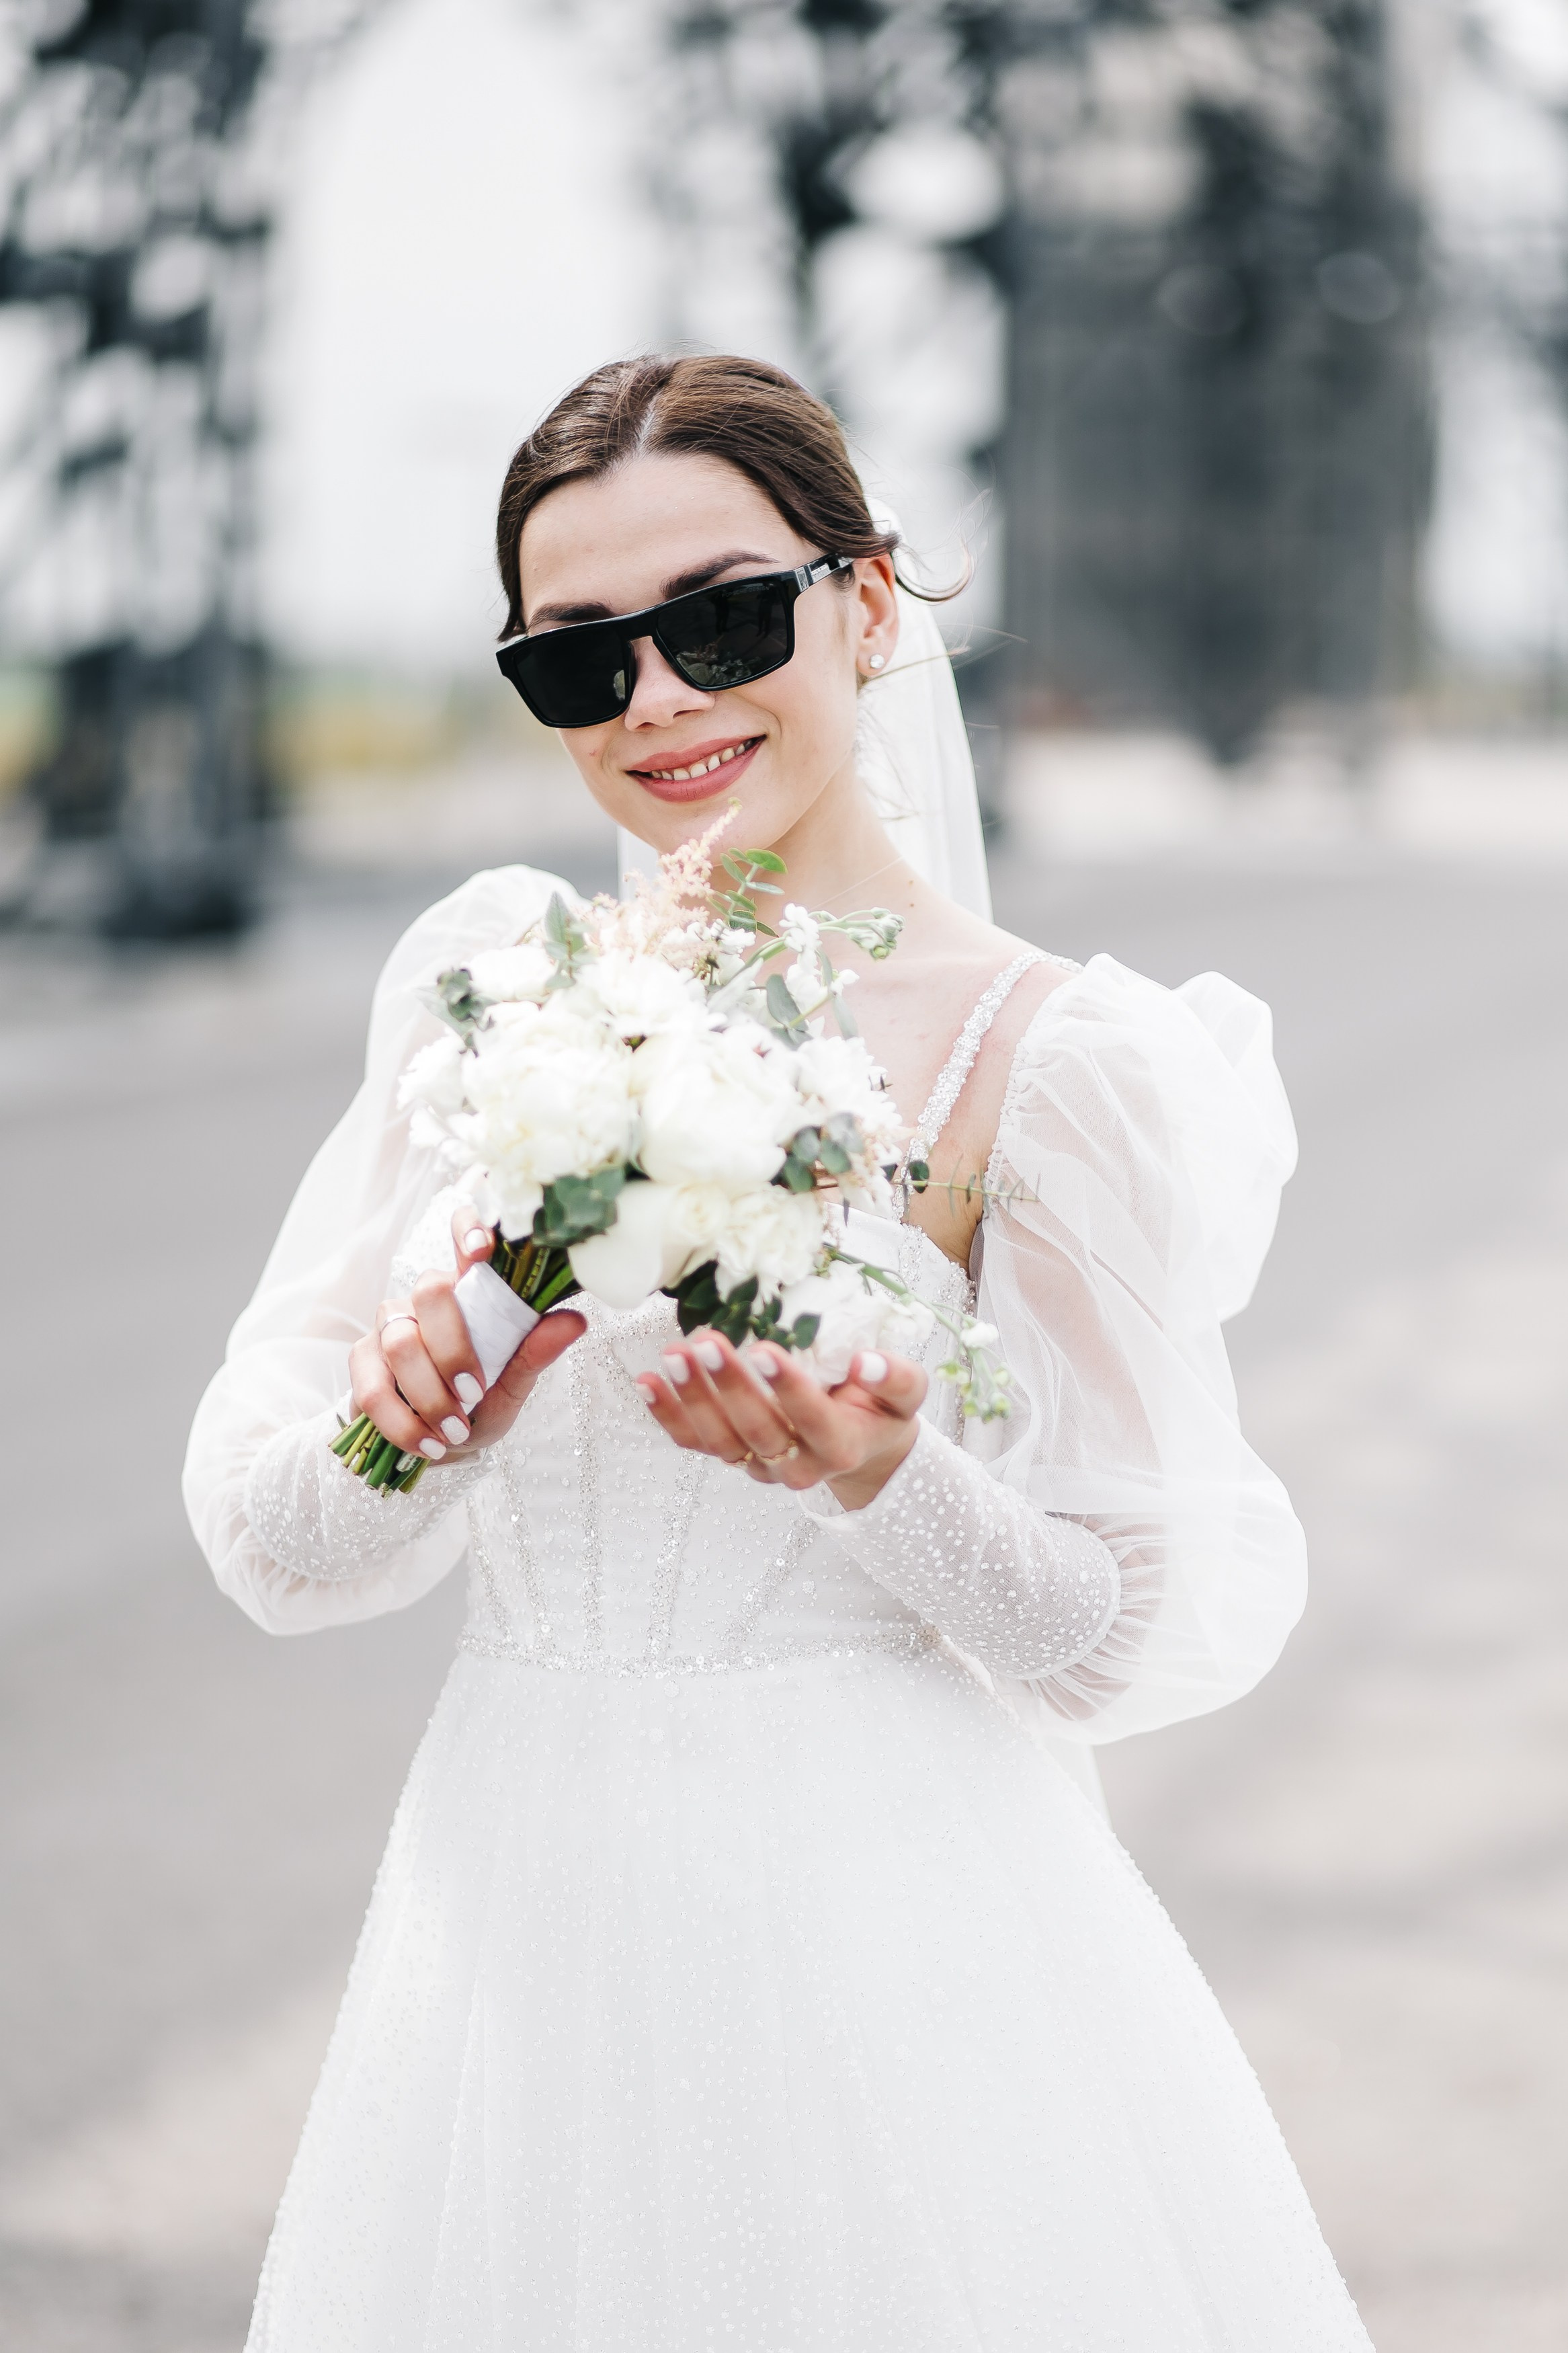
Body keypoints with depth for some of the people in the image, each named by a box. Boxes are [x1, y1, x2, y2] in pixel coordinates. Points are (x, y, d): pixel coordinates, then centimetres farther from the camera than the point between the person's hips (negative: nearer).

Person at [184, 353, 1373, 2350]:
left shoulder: (1048, 1059, -9)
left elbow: (1161, 1636, -8)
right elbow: (260, 1542, 3)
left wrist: (890, 1487, -24)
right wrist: (412, 1441, -18)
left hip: (894, 1956, -4)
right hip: (527, 1943, 4)